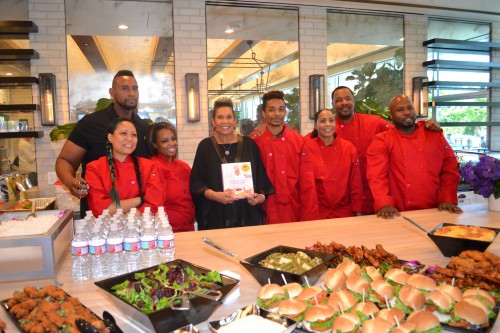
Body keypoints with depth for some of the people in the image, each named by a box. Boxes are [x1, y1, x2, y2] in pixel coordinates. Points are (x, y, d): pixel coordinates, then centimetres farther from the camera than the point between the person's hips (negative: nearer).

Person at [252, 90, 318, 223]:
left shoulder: (298, 140, 1)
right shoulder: (255, 142, -4)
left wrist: (309, 217, -4)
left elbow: (307, 183, -1)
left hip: (295, 212, 2)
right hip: (266, 214, -1)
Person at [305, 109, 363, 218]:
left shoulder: (349, 148, 0)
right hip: (317, 212, -2)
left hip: (344, 212, 2)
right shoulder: (308, 148, -7)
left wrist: (358, 212, 2)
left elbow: (356, 183, 3)